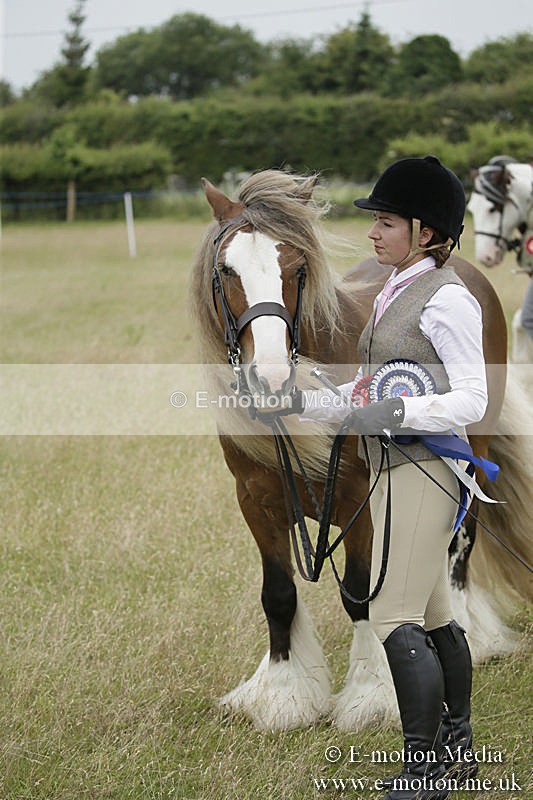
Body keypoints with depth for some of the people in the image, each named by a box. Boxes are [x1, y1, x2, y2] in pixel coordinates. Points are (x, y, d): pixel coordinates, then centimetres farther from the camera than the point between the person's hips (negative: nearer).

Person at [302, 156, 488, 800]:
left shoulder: (446, 298, -12)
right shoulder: (393, 295, 15)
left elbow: (471, 400, -15)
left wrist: (396, 411, -26)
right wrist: (301, 400, 7)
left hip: (425, 468, -9)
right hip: (392, 467, 9)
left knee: (393, 616, -12)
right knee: (433, 617, 15)